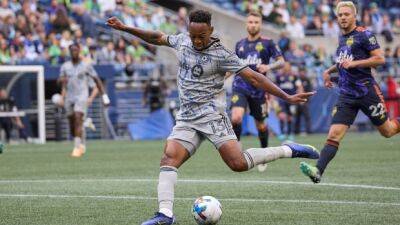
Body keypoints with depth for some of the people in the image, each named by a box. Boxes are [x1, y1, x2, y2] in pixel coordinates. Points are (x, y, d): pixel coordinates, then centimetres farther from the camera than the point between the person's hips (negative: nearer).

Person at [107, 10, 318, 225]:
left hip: (212, 115, -6)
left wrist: (287, 97, -15)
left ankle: (289, 150, -2)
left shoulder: (221, 55, -9)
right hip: (186, 118, 6)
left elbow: (253, 77, -11)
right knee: (169, 159, -15)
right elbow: (158, 38, 24)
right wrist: (124, 28, 22)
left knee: (238, 164, -19)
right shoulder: (183, 41, 7)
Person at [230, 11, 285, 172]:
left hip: (258, 89, -1)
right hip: (240, 87, 1)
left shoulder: (267, 43, 1)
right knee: (236, 118, -22)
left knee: (260, 125, 10)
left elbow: (281, 62, -2)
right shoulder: (240, 44, 11)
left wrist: (269, 67, -21)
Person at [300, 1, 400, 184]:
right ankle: (318, 171, -23)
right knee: (334, 134, -11)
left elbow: (380, 59, -14)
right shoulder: (342, 38, 15)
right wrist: (330, 71, 17)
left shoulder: (364, 35, -7)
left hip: (366, 92, -5)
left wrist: (353, 63, -20)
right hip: (346, 95, 5)